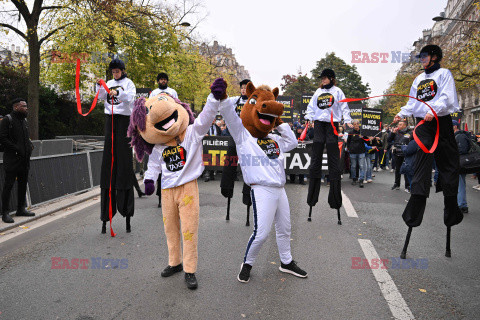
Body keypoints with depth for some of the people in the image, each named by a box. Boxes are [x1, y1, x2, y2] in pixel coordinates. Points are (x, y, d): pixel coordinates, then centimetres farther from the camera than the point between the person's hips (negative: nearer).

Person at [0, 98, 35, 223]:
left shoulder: (24, 120, 16)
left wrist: (30, 145, 5)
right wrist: (17, 149, -18)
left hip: (24, 159, 8)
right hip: (12, 159, -8)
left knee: (23, 184, 13)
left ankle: (21, 209, 25)